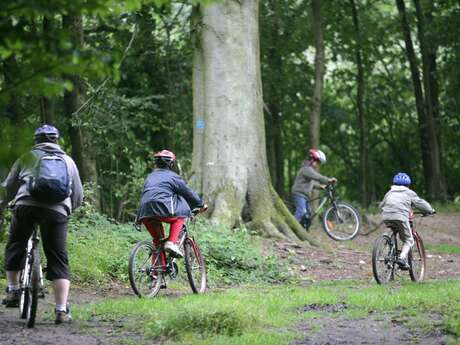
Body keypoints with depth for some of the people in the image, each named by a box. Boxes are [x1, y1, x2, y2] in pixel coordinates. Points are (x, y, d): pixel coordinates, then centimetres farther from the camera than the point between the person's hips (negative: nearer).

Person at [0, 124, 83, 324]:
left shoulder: (27, 157, 19)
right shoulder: (68, 161, 24)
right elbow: (78, 195, 26)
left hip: (26, 205, -1)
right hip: (58, 210, 1)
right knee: (58, 261, 3)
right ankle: (62, 311, -3)